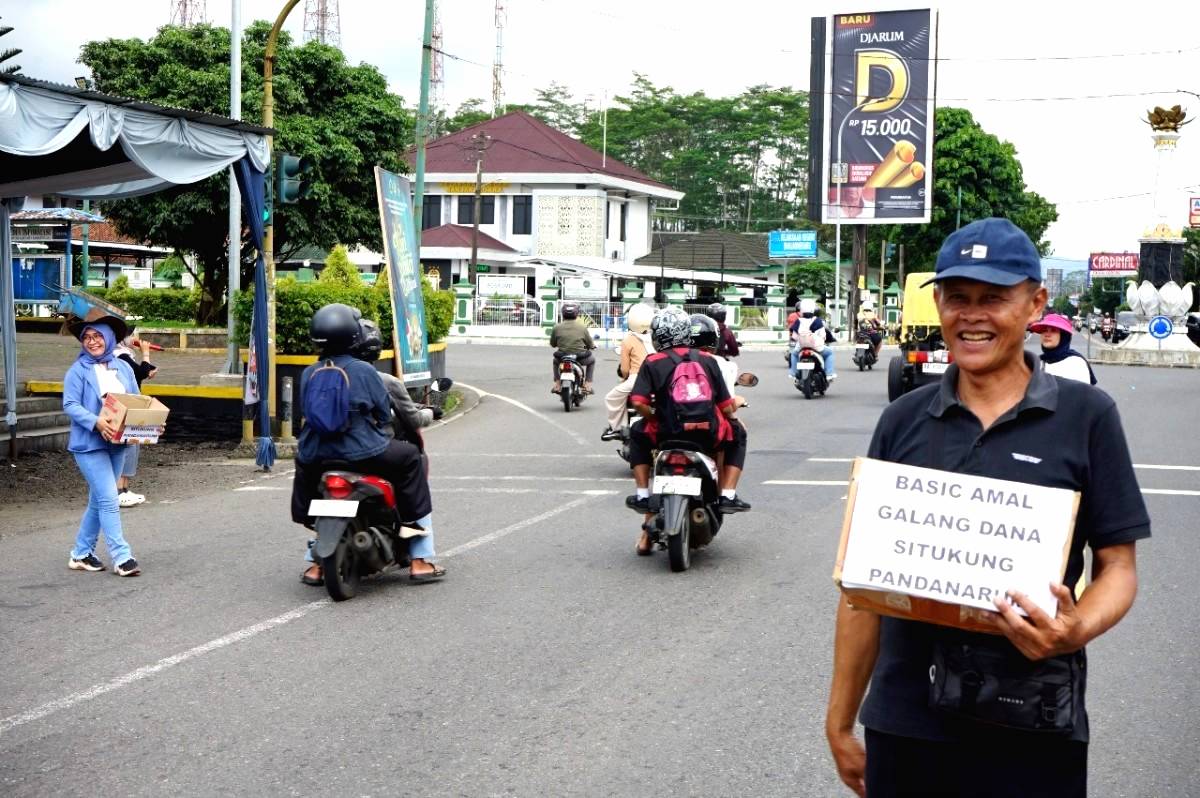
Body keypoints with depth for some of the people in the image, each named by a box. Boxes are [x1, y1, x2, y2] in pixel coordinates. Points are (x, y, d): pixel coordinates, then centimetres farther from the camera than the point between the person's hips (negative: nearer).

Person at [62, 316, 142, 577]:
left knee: (98, 501, 13)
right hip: (90, 444, -6)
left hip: (117, 443, 6)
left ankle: (81, 554, 24)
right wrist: (96, 423, -26)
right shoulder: (78, 370, -6)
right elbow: (70, 405, -12)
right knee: (109, 501, -11)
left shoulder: (123, 367, 8)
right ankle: (121, 558, -9)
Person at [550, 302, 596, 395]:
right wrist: (594, 345, 28)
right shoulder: (582, 327, -6)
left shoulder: (557, 327, -5)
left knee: (556, 360, 38)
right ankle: (587, 385, 20)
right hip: (580, 358, -2)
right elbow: (590, 344, 3)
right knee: (592, 359, 31)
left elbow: (552, 344, 5)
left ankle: (557, 384, 24)